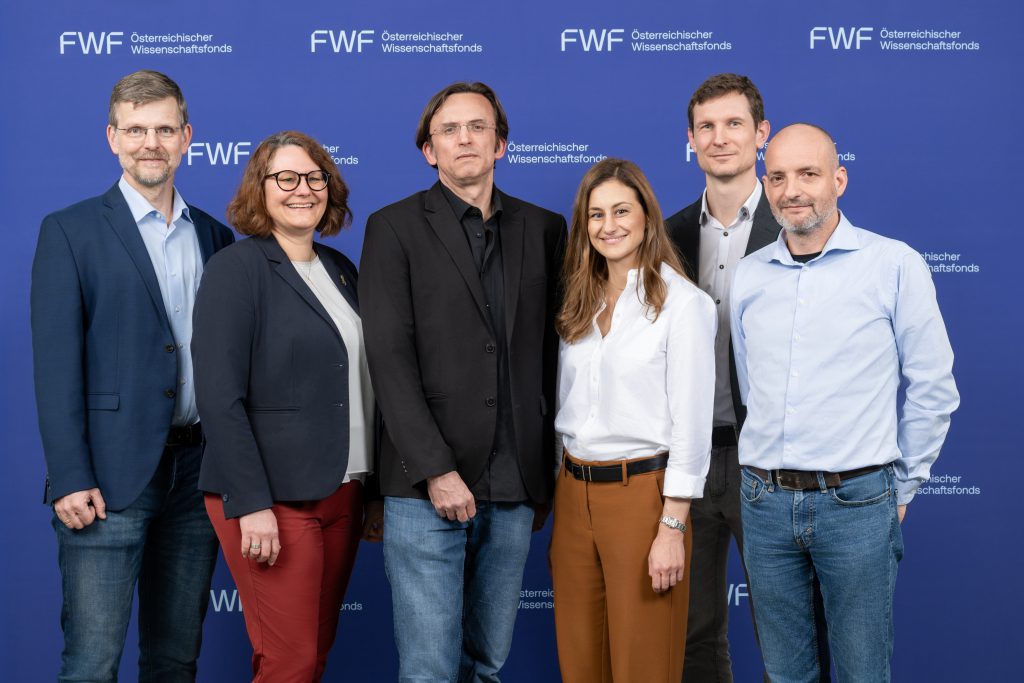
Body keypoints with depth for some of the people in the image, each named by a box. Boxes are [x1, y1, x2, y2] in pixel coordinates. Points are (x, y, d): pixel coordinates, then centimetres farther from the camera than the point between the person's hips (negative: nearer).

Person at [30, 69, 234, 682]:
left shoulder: (215, 237, 13)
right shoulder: (70, 231, -1)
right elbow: (56, 363, -6)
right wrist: (71, 479, -14)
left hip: (198, 473, 5)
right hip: (110, 477, -4)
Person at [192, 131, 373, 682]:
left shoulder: (339, 269, 12)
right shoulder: (237, 269, -8)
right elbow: (219, 396, -14)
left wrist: (368, 487, 11)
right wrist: (251, 503, -19)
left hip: (341, 491, 7)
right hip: (272, 499, -6)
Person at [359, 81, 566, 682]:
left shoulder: (543, 229, 11)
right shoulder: (394, 228, 1)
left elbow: (551, 354, 11)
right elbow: (390, 358, -7)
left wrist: (547, 474, 8)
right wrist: (435, 470, -14)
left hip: (516, 491, 3)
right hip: (426, 489, -3)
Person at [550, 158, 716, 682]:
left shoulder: (682, 303, -8)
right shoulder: (580, 302, 10)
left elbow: (691, 422, -11)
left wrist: (672, 528, -14)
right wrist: (557, 505, 13)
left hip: (641, 493, -6)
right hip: (574, 492, 6)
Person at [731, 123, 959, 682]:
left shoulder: (895, 265, -5)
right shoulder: (748, 276, 7)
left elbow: (932, 390, -1)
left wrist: (901, 488, 3)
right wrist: (770, 474, 13)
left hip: (857, 503, -3)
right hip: (765, 503, 4)